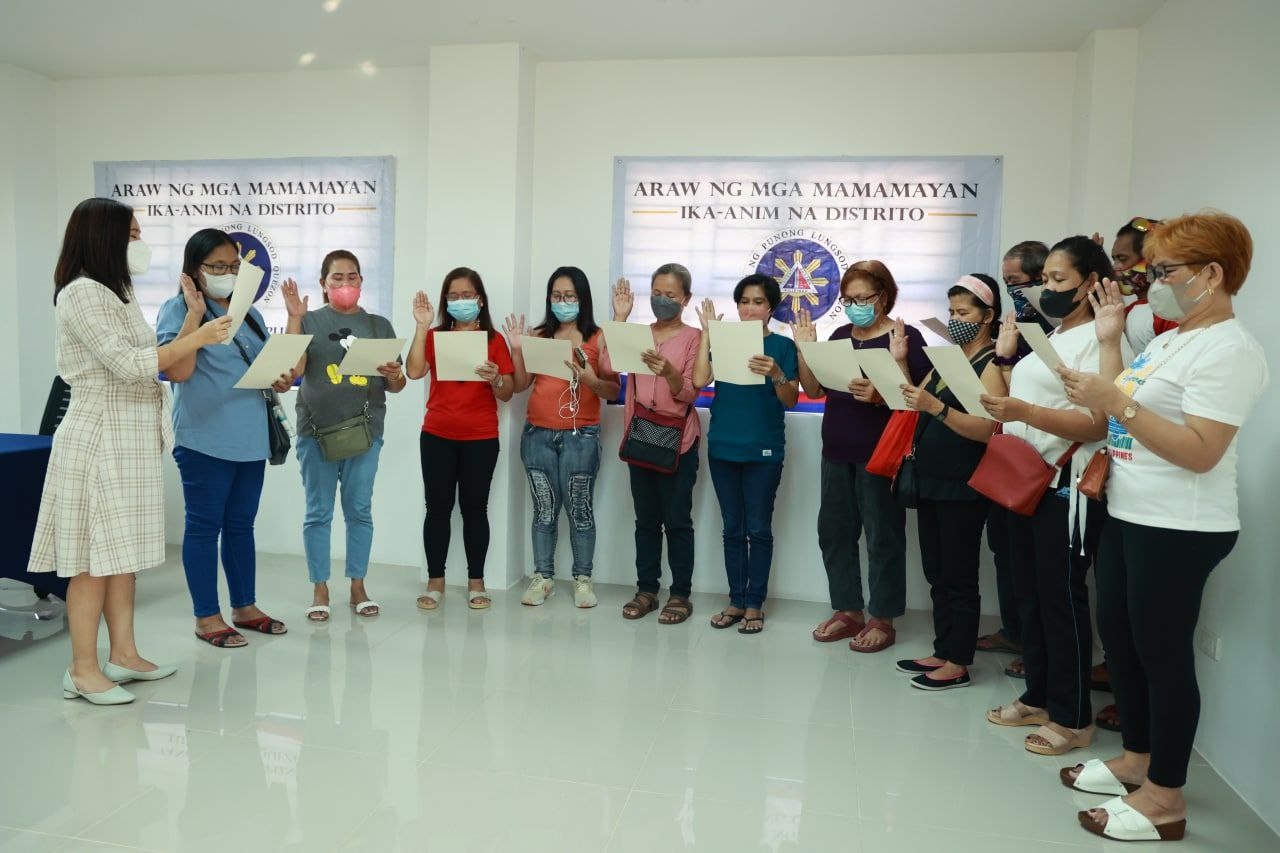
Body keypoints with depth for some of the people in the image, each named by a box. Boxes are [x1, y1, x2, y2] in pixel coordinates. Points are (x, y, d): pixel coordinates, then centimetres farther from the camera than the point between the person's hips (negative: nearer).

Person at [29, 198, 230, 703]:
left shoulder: (116, 294, 17)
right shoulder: (82, 293, -12)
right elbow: (128, 363, -18)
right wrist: (198, 337, -15)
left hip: (131, 442, 9)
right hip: (101, 440, -9)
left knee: (123, 553, 11)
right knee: (95, 557, -3)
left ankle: (123, 654, 19)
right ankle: (82, 670, 5)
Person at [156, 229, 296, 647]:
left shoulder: (249, 314, 14)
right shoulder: (178, 310, -5)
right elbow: (177, 371, -19)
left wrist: (283, 381, -2)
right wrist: (195, 313, -20)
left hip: (251, 439, 7)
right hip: (205, 440, -6)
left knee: (241, 525, 14)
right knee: (204, 526, 2)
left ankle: (245, 606, 24)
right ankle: (207, 617, 13)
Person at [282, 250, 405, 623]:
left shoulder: (378, 325, 10)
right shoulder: (310, 321, 5)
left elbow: (396, 386, 10)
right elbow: (293, 370, -10)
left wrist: (395, 376, -13)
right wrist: (294, 317, -13)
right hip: (317, 431, -1)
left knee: (359, 510, 7)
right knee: (319, 513, 5)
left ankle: (358, 587, 18)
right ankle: (320, 589, 15)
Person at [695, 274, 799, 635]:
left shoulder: (783, 346, 0)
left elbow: (790, 400, -7)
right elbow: (700, 379, -8)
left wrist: (777, 374, -27)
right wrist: (707, 331, -7)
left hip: (763, 451, -3)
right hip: (722, 446, 3)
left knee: (758, 529, 3)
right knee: (733, 528, 10)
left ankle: (755, 604, 15)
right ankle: (736, 601, 19)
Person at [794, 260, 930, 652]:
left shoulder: (905, 336, -5)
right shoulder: (840, 336, 11)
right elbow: (814, 390, 9)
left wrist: (898, 360, -26)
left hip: (879, 453, -6)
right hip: (837, 451, 6)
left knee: (883, 535, 3)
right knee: (834, 530, 10)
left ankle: (882, 619, 16)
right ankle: (847, 611, 24)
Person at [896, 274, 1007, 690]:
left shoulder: (993, 364, -9)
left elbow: (987, 429, -22)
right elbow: (916, 404, 15)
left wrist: (935, 406, -30)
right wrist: (900, 364, 3)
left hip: (963, 487, -8)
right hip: (930, 480, 8)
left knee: (958, 578, 1)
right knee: (937, 575, 13)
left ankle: (957, 664, 11)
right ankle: (942, 652, 24)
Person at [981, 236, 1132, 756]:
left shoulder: (1099, 339, -10)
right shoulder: (1049, 338, 19)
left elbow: (1096, 424, -20)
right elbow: (1013, 397, 17)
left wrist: (1022, 411, -30)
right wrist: (1003, 358, 7)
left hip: (1066, 484, -9)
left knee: (1061, 596, -2)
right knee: (1030, 592, 14)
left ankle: (1073, 718, 12)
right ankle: (1038, 698, 27)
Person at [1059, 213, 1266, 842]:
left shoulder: (1229, 351, -15)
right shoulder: (1169, 340, 14)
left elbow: (1200, 453, -23)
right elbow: (1122, 413, 9)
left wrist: (1115, 403, -28)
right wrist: (1109, 340, 7)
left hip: (1178, 529, -10)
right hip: (1128, 516, 10)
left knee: (1162, 651, 0)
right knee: (1117, 635, 17)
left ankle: (1165, 797, 15)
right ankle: (1137, 758, 33)